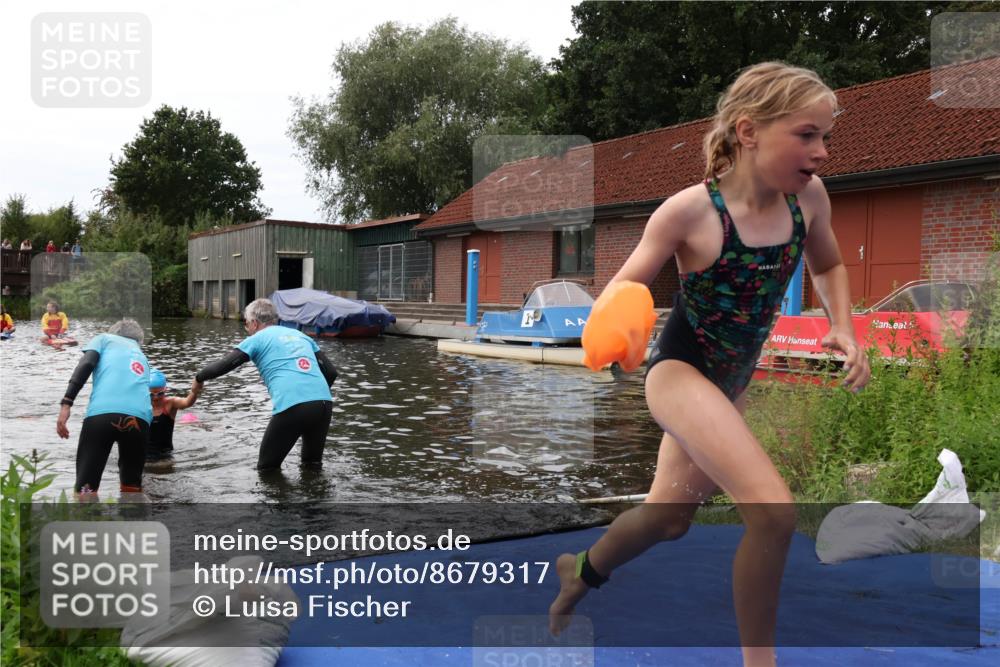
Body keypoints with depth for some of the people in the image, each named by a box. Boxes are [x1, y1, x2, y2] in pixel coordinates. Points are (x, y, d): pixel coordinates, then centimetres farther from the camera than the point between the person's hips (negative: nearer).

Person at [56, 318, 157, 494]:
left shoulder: (105, 338, 27)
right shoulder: (141, 356, 37)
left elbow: (86, 365, 6)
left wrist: (66, 403, -2)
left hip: (103, 412, -3)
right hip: (139, 417, 3)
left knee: (85, 487, 1)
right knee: (132, 487, 20)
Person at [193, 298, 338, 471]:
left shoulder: (257, 339, 13)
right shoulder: (300, 335, 26)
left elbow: (222, 366, 7)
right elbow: (331, 372, 21)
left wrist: (199, 378, 26)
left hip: (291, 407, -5)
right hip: (324, 403, 5)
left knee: (267, 469, 14)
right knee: (313, 464, 26)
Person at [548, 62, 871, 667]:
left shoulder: (808, 196, -8)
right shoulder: (689, 211, -21)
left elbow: (829, 265, 12)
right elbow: (627, 284, -10)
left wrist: (844, 330, -3)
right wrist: (612, 323, -31)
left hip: (732, 382, 7)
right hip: (679, 371, -7)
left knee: (671, 515, 21)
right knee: (774, 510, -24)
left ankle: (583, 570, 50)